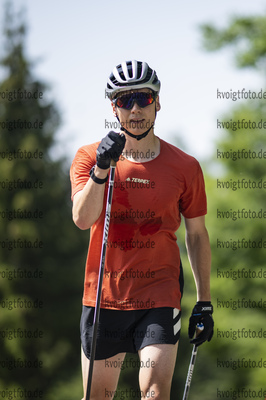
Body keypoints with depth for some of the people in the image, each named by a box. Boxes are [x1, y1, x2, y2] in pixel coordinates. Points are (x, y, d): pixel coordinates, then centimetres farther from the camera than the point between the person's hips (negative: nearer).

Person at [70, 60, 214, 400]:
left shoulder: (184, 167, -1)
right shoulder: (89, 157, 0)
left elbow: (197, 234, 9)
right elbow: (83, 219, -15)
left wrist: (204, 302, 8)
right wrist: (101, 169, -29)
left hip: (160, 298, -1)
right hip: (104, 297, 1)